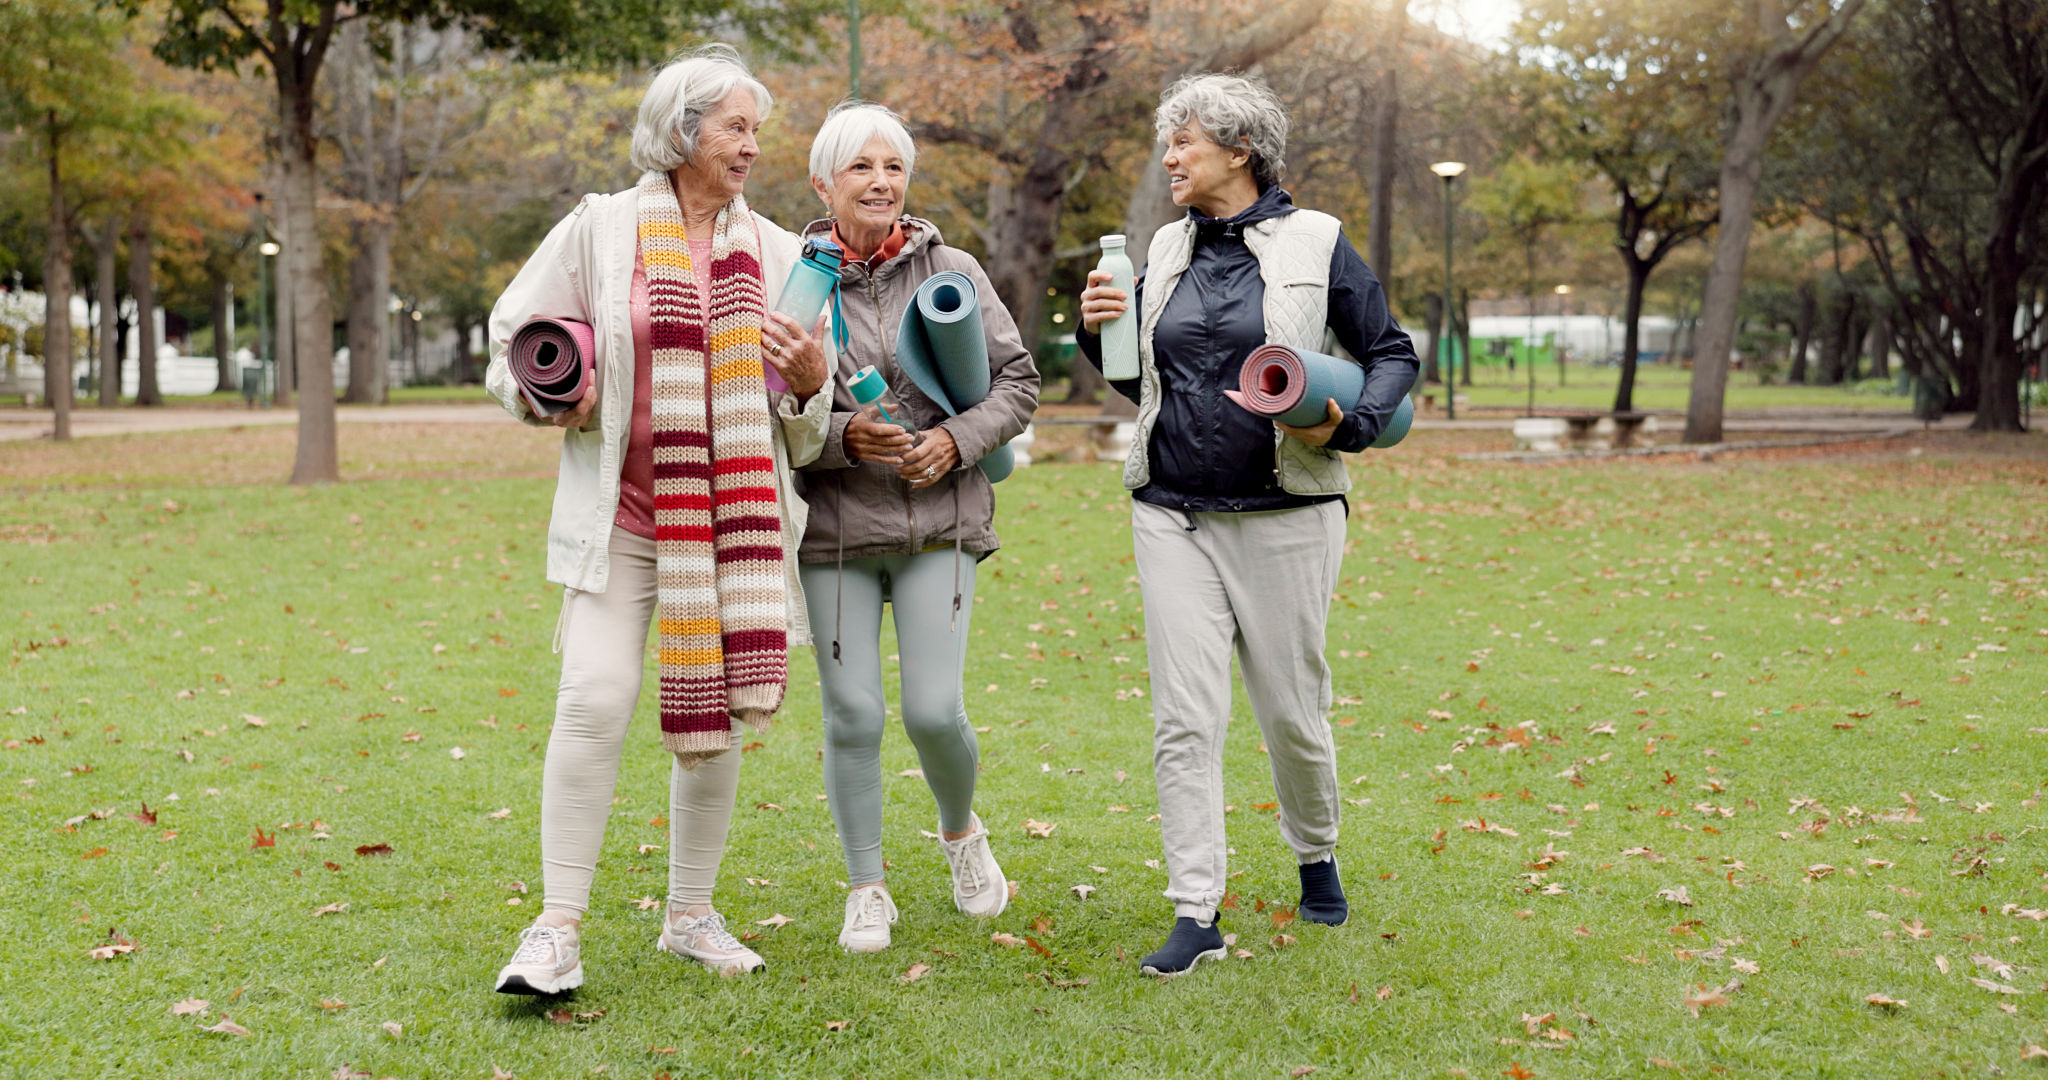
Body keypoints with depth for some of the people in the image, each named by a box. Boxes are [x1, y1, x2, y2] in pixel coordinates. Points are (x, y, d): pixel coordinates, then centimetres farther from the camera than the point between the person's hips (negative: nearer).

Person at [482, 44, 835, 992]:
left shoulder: (778, 253, 9)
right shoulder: (600, 228, 2)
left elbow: (809, 432, 13)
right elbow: (513, 344, 8)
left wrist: (811, 380, -9)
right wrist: (556, 400, -11)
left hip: (736, 516, 3)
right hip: (620, 512, -3)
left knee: (715, 714, 8)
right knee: (596, 700, -16)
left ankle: (691, 916, 24)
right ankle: (558, 931, -7)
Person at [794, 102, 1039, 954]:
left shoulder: (952, 272, 3)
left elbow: (1018, 380, 7)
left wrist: (958, 439, -9)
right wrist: (842, 437, -17)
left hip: (939, 522, 1)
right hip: (834, 528, 0)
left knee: (934, 711, -4)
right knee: (853, 716, 1)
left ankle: (961, 831, 28)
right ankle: (867, 889, 19)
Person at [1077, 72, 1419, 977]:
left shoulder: (1315, 244, -2)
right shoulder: (1168, 250, 11)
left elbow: (1393, 356, 2)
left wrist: (1350, 425, -16)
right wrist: (1100, 332, 0)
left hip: (1284, 515, -3)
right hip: (1173, 514, 4)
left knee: (1292, 708, 8)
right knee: (1184, 716, -3)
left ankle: (1317, 859, 35)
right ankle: (1196, 915, 2)